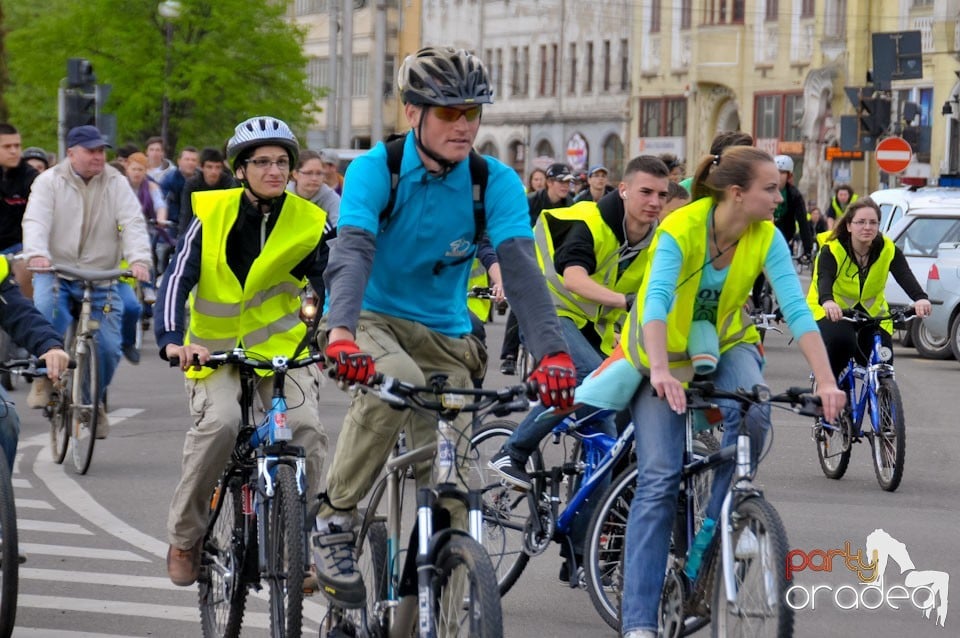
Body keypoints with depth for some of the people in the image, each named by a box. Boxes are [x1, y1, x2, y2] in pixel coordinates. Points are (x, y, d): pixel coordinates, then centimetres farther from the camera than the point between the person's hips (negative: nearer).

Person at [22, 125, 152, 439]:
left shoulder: (116, 183, 2)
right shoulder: (50, 181, -1)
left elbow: (132, 222, -9)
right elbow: (36, 221, -15)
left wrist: (139, 259, -28)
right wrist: (37, 254, -36)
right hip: (55, 272, -2)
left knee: (108, 347, -6)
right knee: (45, 311, -33)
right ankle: (45, 376, -8)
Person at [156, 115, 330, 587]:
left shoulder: (308, 222, -5)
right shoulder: (212, 213, -8)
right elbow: (178, 280, -15)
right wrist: (172, 340, -30)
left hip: (281, 344, 2)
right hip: (215, 346, -1)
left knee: (306, 429, -22)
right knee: (219, 423, -28)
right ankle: (184, 538, -8)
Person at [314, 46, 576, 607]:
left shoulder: (496, 183, -11)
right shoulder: (376, 170, -17)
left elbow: (520, 265, -22)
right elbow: (352, 250, -32)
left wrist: (553, 353, -38)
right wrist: (341, 333, -51)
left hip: (443, 335, 3)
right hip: (371, 321, -3)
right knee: (396, 382, -38)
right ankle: (336, 522, -22)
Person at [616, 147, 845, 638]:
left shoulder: (767, 238, -17)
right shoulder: (680, 228, -28)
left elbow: (797, 309, -24)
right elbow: (657, 302, -39)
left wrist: (825, 381, -36)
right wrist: (660, 371, -55)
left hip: (725, 344, 3)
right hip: (664, 352, -3)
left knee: (752, 415, -31)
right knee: (659, 480, -13)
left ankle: (716, 525, -9)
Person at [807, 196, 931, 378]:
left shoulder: (888, 250, -15)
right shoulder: (832, 250, -22)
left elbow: (905, 277, -31)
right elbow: (824, 279, -39)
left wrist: (920, 298, -53)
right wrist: (827, 301, -63)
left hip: (871, 310, 3)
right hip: (830, 310, -3)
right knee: (839, 340, -34)